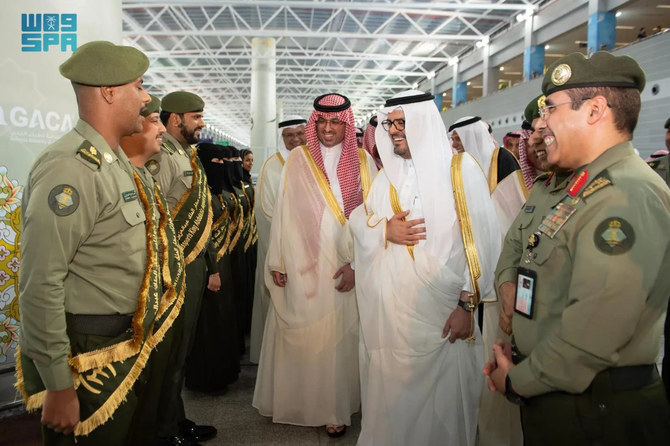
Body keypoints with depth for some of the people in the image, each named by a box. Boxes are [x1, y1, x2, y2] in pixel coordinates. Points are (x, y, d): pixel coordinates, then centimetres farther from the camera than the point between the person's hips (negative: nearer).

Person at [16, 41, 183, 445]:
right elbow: (40, 286, -25)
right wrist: (58, 386, -21)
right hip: (87, 355, -9)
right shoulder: (71, 168, -22)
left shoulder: (118, 161, 9)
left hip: (127, 344, 9)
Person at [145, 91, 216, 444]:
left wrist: (205, 261, 14)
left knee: (182, 349, 18)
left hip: (194, 263, 9)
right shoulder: (162, 157, -15)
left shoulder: (188, 156, 13)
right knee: (171, 352, 4)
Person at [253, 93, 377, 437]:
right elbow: (283, 212, 3)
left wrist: (357, 264, -10)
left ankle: (334, 407, 21)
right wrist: (277, 262, 0)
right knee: (298, 333, 7)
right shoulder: (298, 159, 4)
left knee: (337, 337, 5)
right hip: (301, 265, 0)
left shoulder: (362, 161, 3)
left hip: (343, 266, 0)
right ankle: (294, 399, 26)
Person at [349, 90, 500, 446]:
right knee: (391, 392, 13)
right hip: (389, 309, 5)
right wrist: (385, 230, -7)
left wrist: (467, 304, -14)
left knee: (440, 398, 5)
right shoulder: (388, 174, 13)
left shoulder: (461, 169, -4)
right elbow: (358, 219, 15)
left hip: (441, 310, -4)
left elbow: (480, 239, -9)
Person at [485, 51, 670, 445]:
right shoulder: (585, 187, 11)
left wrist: (517, 380, -15)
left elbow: (593, 333, -28)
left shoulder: (627, 195, -22)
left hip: (593, 413, -8)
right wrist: (520, 354, 4)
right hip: (553, 397, 9)